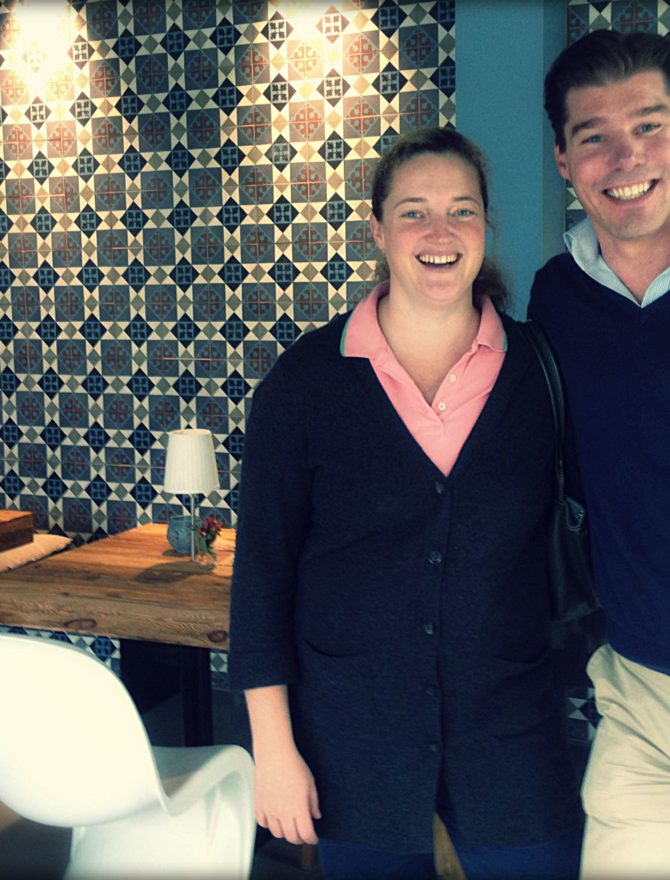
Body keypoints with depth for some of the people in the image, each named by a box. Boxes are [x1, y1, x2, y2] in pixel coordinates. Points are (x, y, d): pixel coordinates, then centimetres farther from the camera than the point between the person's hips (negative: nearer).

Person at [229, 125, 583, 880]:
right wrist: (274, 747, -5)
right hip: (351, 737, -1)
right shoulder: (305, 379, -6)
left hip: (511, 732, 1)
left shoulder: (537, 371, -2)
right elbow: (262, 569, -4)